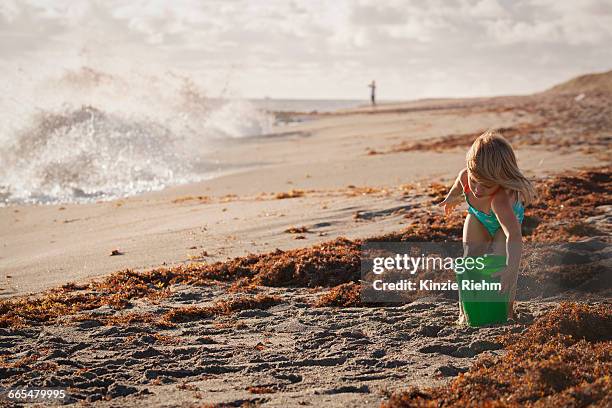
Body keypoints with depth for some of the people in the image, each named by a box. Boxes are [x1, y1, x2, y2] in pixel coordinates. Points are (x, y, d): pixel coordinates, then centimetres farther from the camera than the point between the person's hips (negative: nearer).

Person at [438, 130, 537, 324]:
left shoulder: (501, 199, -53)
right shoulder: (466, 176, -39)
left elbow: (514, 236, -65)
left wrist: (510, 267, -79)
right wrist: (451, 197, 12)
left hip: (508, 217, -4)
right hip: (479, 217, 4)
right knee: (471, 258, -6)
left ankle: (506, 309, 3)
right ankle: (465, 311, 5)